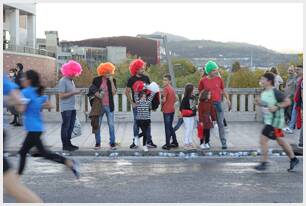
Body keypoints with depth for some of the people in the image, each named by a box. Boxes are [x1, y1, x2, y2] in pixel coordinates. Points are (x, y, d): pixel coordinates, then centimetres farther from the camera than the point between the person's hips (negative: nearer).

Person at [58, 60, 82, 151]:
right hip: (66, 108, -8)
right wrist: (73, 93, -19)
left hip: (72, 107, 8)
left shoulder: (71, 81, 13)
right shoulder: (63, 81, -13)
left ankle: (68, 143, 20)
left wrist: (76, 92, 3)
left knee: (71, 126, 11)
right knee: (66, 126, -1)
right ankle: (65, 145, 6)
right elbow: (61, 95, -17)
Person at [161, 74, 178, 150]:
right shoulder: (172, 89, 12)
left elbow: (164, 99, -19)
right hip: (172, 110, 8)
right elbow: (175, 99, 17)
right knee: (170, 127, 18)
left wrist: (162, 105, -2)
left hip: (166, 110, -8)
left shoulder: (166, 88, -13)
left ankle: (167, 145, -1)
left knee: (167, 128, -3)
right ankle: (175, 142, 21)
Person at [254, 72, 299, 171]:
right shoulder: (264, 92, 8)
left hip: (275, 121, -9)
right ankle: (293, 159, 29)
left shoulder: (275, 92, -18)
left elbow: (288, 101, -15)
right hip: (268, 120, 9)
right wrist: (259, 103, 1)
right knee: (281, 141, 17)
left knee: (263, 140, -10)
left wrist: (277, 107, -24)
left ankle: (264, 163, -1)